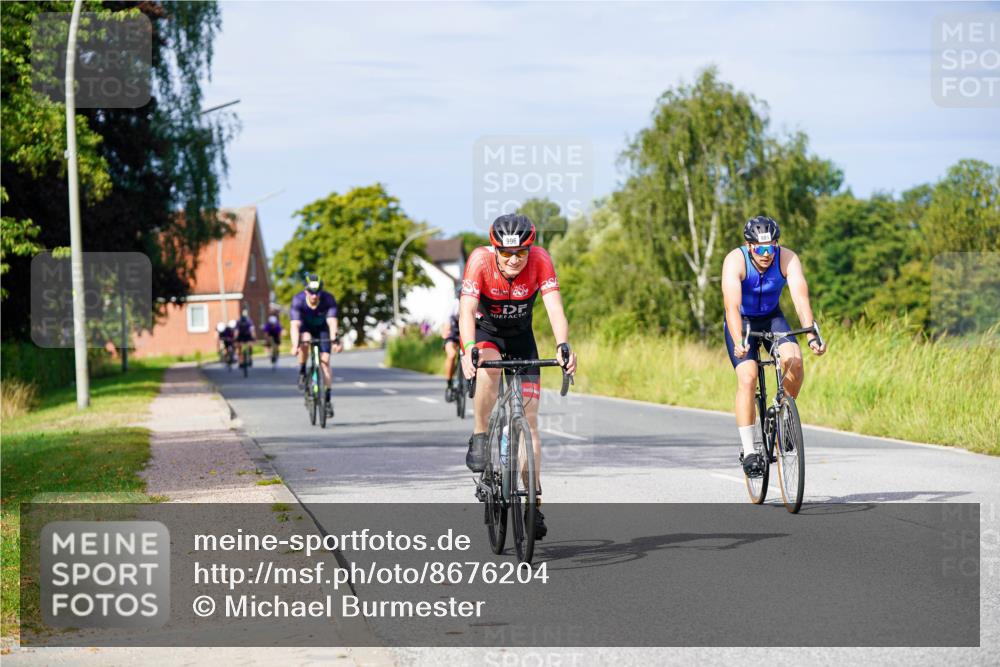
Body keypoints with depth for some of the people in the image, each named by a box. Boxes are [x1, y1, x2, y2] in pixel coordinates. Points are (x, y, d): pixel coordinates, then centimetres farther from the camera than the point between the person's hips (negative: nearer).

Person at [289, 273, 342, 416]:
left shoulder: (328, 300, -29)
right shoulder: (298, 300, -30)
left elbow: (332, 322, -37)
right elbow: (295, 325, -38)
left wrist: (335, 340, -53)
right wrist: (295, 345, -53)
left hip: (321, 328, 1)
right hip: (304, 327, -1)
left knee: (325, 361, -12)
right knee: (304, 340, -36)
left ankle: (327, 399, -7)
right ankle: (302, 373, -13)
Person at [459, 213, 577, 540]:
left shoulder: (540, 260, -26)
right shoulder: (480, 260, -29)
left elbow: (555, 308, -34)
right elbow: (467, 311, -37)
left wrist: (562, 347, -52)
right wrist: (469, 350, -54)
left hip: (520, 336, 2)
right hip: (483, 331, -2)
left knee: (529, 418, -6)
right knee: (489, 370, -37)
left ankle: (533, 504, -3)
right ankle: (479, 438, -16)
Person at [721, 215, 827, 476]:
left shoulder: (787, 259, -24)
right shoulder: (735, 261, -29)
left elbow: (801, 298, -33)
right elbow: (732, 305, -40)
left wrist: (812, 336, -47)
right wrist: (738, 343, -54)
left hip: (772, 318, 2)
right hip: (742, 321, -2)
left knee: (794, 361, -25)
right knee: (747, 378, -20)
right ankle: (748, 450, -14)